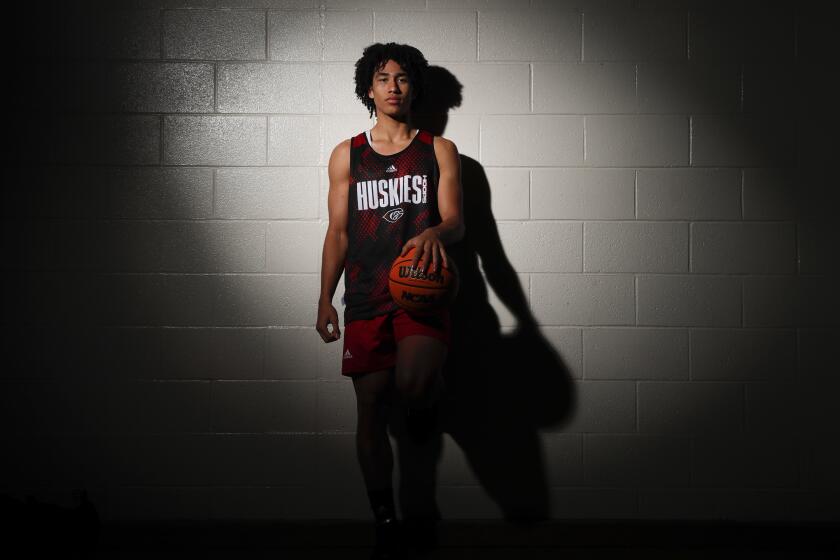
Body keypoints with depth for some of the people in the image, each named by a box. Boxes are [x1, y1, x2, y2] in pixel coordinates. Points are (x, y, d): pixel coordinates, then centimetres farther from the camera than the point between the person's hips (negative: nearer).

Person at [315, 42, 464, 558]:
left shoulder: (439, 151, 8)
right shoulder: (347, 156, 12)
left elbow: (456, 221, 0)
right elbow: (338, 232, 13)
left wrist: (435, 232, -24)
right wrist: (326, 299, 6)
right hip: (366, 298, 2)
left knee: (413, 386, -27)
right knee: (371, 409, 3)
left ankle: (427, 401, 13)